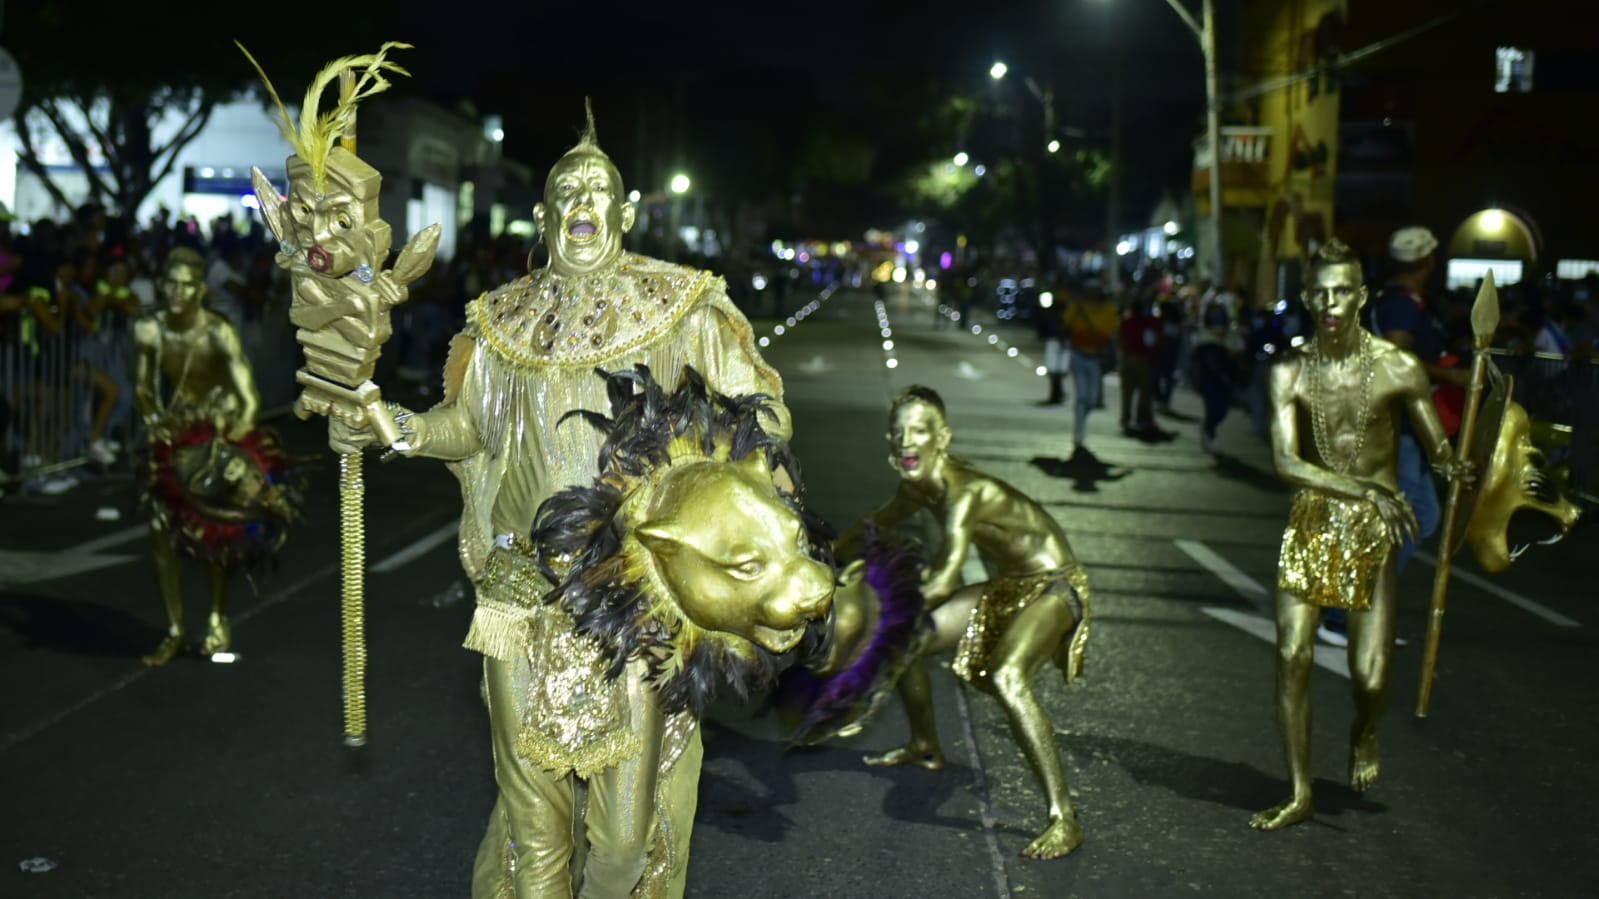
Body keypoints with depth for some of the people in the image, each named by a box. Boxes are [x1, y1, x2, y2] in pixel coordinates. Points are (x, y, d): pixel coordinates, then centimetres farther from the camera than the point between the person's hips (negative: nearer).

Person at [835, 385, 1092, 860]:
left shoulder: (964, 491, -30)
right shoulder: (921, 482, -3)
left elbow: (942, 582, -38)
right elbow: (879, 522, 19)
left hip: (1053, 588, -9)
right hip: (1007, 586, 9)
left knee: (1006, 677, -36)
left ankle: (1063, 818, -31)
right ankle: (925, 748, 39)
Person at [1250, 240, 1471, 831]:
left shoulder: (1398, 369, -7)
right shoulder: (1291, 372, -4)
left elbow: (1438, 447, 0)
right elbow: (1286, 463, -14)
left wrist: (1453, 465, -25)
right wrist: (1369, 489, -27)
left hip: (1375, 531, -1)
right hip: (1312, 522, 2)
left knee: (1369, 676, -7)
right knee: (1291, 657, -5)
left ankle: (1364, 734, 33)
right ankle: (1300, 793, 13)